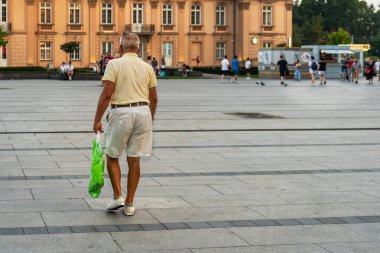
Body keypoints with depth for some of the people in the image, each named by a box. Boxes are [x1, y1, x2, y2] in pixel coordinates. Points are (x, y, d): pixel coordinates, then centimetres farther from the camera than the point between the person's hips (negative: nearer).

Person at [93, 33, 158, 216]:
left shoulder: (115, 64, -4)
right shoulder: (147, 67, 9)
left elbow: (107, 94, -11)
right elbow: (153, 98, 12)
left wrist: (97, 120, -6)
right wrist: (150, 119, 25)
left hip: (121, 112, -4)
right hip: (143, 111, 4)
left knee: (112, 156, 14)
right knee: (134, 160, 9)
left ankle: (118, 196, 5)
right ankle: (129, 204, 13)